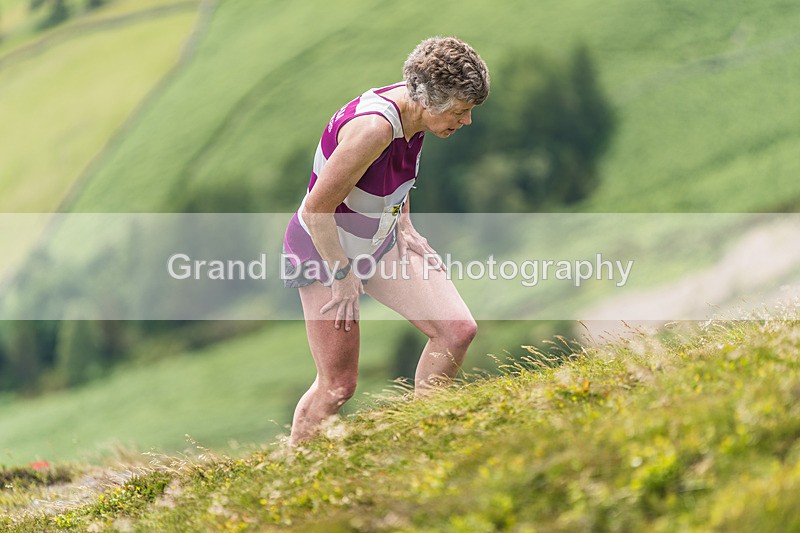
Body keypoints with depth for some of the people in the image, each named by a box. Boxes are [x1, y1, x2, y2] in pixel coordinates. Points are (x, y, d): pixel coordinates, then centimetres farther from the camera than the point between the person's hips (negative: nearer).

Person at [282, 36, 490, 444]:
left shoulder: (414, 110, -7)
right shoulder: (373, 127, -33)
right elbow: (317, 209, -27)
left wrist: (404, 229, 8)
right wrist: (342, 278, -19)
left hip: (381, 242, 8)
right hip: (324, 252, -8)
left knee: (457, 331, -6)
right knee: (338, 385, -2)